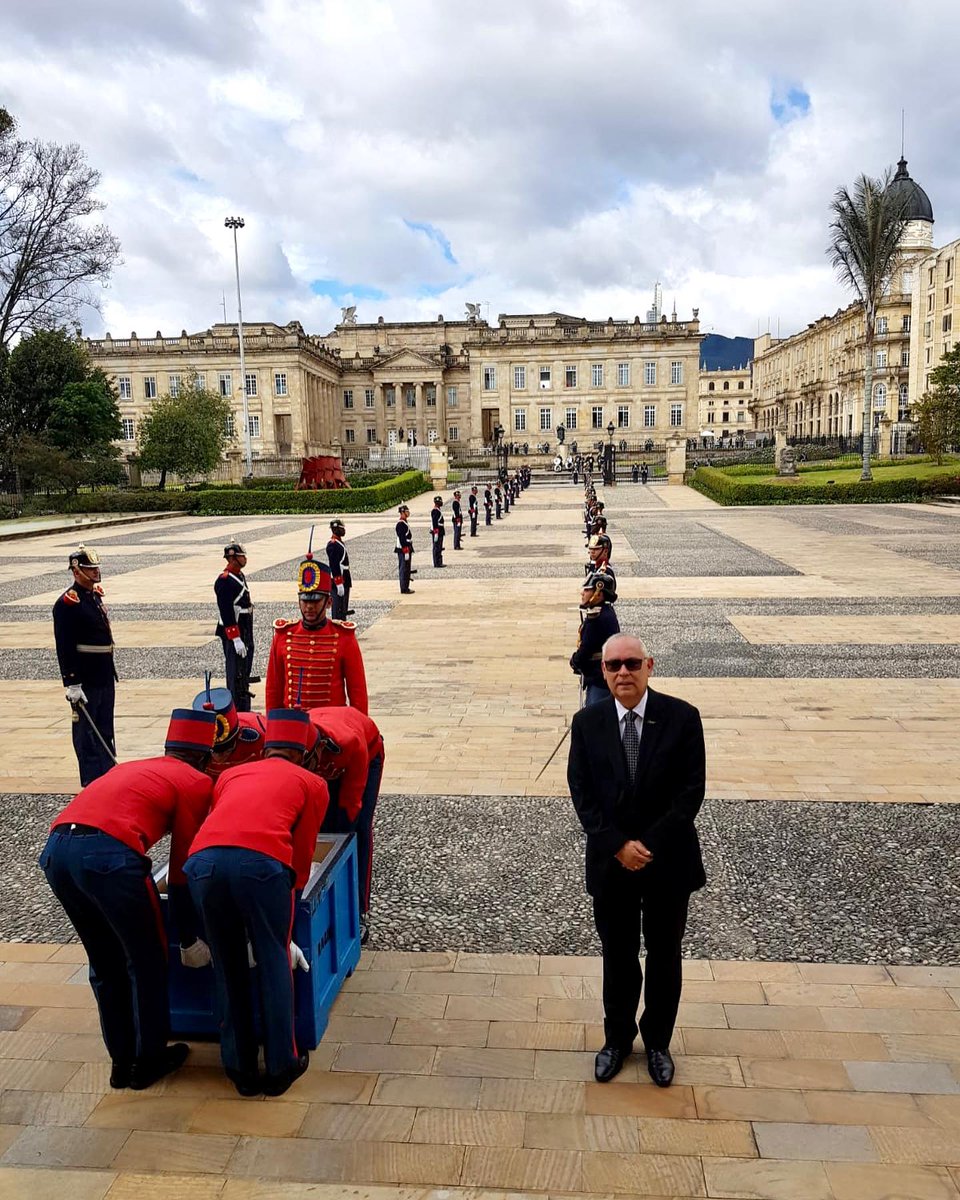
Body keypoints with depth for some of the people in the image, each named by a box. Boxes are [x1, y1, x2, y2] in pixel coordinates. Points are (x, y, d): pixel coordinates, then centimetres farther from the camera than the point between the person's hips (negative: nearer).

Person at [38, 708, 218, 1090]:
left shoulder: (131, 767, 30)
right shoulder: (196, 782, 11)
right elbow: (182, 867, 9)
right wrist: (190, 940, 18)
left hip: (55, 850, 7)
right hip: (109, 855, -7)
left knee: (104, 965, 24)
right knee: (147, 963, 16)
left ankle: (121, 1061, 36)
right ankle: (149, 1061, 30)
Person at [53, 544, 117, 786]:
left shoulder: (95, 595, 11)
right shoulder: (67, 603, -15)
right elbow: (64, 647, -18)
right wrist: (72, 684, -21)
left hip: (105, 679, 8)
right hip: (85, 683, -8)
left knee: (105, 731, 16)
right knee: (86, 732, 2)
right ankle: (92, 784, 9)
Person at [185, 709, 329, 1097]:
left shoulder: (230, 774, 34)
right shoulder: (312, 784, 23)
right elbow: (302, 854, 20)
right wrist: (290, 893, 37)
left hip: (202, 860, 4)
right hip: (261, 862, -3)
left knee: (228, 967, 20)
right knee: (274, 963, 17)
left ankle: (241, 1069, 31)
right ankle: (281, 1067, 28)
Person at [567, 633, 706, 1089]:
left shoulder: (681, 717, -10)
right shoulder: (587, 722, -6)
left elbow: (691, 790, -11)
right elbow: (582, 794, -6)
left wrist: (650, 845, -17)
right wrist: (619, 845, -16)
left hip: (669, 861, 0)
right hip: (610, 863, 1)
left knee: (664, 958, 17)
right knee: (618, 959, 16)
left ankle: (657, 1042, 39)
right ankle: (617, 1039, 39)